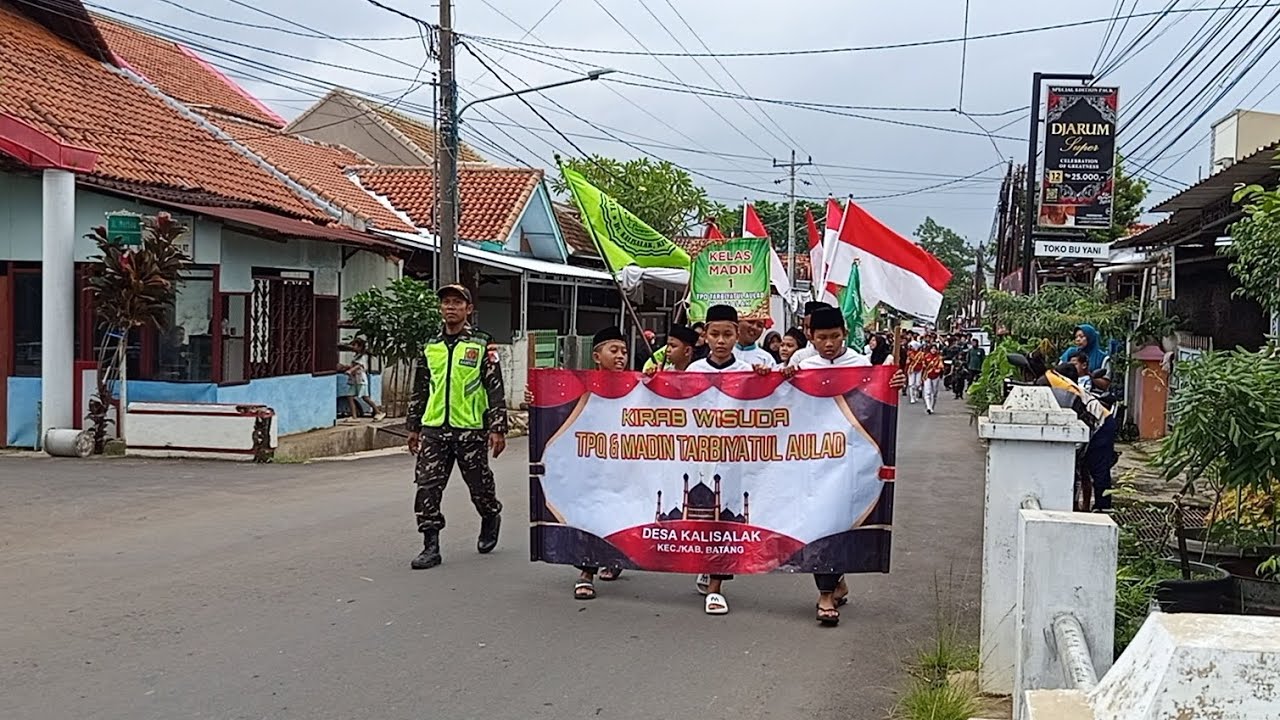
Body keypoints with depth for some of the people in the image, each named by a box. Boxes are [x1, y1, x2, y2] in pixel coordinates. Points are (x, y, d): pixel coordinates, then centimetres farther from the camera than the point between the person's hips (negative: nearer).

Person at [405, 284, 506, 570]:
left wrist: (497, 429, -9)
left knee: (479, 485, 8)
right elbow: (420, 389, 19)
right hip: (434, 429, 3)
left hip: (470, 429, -3)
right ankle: (431, 546, 1)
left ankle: (491, 518, 39)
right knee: (427, 487, -5)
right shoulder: (431, 346, 12)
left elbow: (495, 388, -3)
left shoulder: (481, 344, -1)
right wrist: (413, 427, 18)